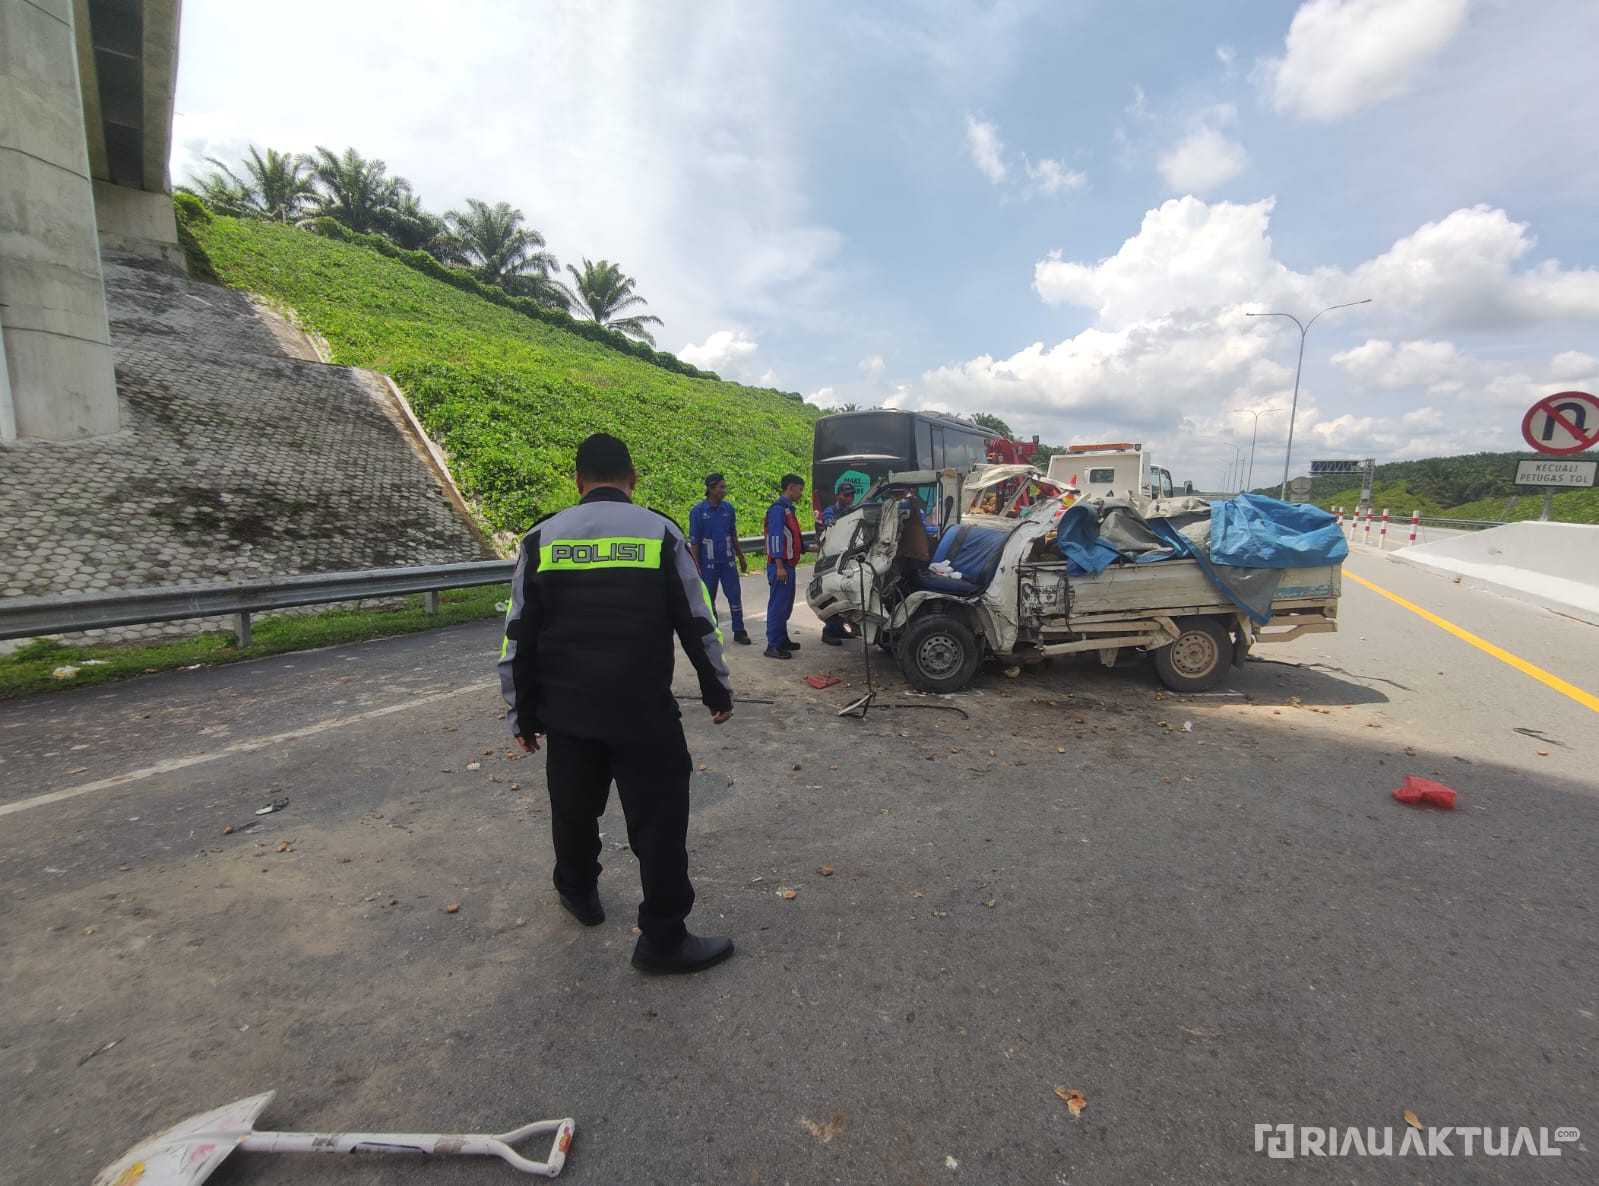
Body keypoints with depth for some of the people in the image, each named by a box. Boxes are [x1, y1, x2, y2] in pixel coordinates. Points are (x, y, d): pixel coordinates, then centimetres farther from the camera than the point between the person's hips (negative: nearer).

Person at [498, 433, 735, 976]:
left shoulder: (541, 538, 3)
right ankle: (663, 939, 17)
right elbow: (697, 624, 0)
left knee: (574, 808, 24)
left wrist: (522, 712, 14)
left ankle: (578, 892, 47)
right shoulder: (660, 533, -3)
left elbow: (519, 637, 5)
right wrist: (718, 690, 11)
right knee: (659, 819, 7)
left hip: (567, 711, 4)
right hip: (645, 712, -3)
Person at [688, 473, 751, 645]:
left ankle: (739, 631, 14)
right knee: (708, 598, 8)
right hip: (708, 563, -3)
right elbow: (694, 542, -7)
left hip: (728, 560, 3)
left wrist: (741, 557, 15)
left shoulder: (728, 508, 3)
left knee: (734, 596, 3)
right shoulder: (697, 511, -8)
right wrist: (696, 566, -9)